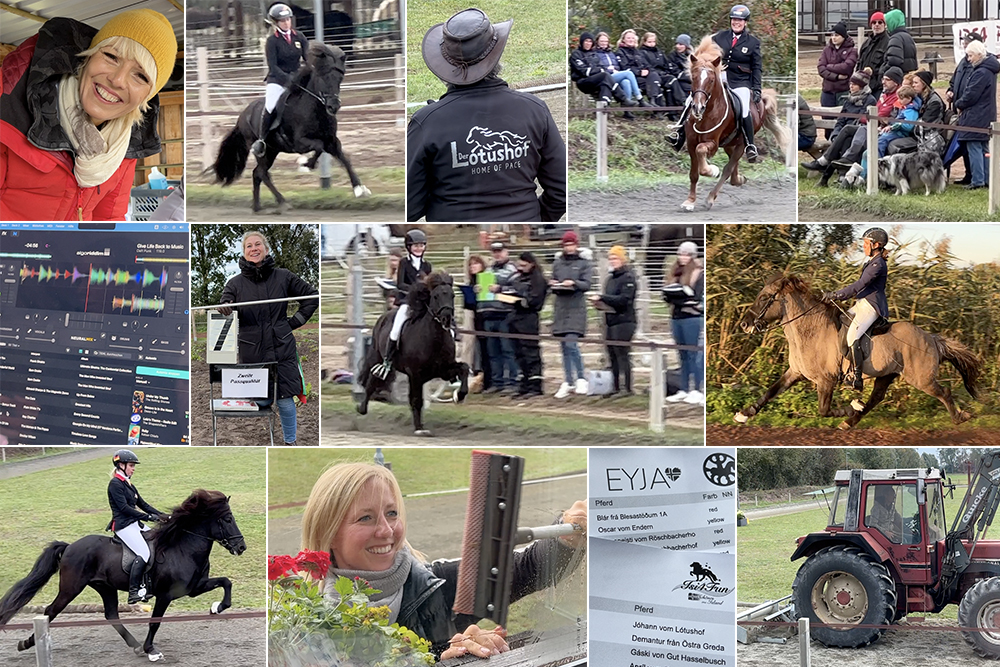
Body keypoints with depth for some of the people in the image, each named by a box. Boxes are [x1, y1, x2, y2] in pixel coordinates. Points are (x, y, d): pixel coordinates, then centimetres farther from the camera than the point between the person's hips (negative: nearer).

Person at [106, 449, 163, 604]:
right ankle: (133, 593, -22)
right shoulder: (115, 484, -9)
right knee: (144, 553, -22)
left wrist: (162, 516, 7)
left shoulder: (128, 485, 19)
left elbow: (143, 504, 19)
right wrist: (148, 517, -19)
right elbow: (124, 507, -17)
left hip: (135, 524, 10)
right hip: (123, 526, -10)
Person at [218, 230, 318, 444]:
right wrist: (225, 310, -24)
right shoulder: (236, 283, 3)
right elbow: (223, 312, 0)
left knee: (285, 401, 1)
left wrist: (296, 321, 5)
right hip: (251, 352, 0)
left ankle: (290, 442, 20)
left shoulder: (283, 277, 2)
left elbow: (312, 296, 12)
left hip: (282, 349, 0)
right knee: (261, 401, -2)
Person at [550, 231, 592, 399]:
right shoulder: (557, 262, 14)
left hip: (576, 307, -5)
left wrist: (574, 283, -25)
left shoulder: (585, 263, 2)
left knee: (571, 343, -15)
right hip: (561, 306, 5)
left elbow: (587, 284, -7)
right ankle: (568, 382, 14)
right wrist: (553, 284, -9)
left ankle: (581, 378, -4)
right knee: (564, 347, 7)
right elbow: (553, 286, 13)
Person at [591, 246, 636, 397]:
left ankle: (627, 388, -6)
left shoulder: (628, 277, -8)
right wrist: (599, 302, 2)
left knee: (622, 354, -9)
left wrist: (602, 298, -18)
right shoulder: (610, 278, 18)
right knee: (613, 356, 9)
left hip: (623, 321, -9)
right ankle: (616, 388, 15)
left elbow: (624, 299, -19)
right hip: (610, 321, 9)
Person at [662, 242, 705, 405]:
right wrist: (683, 298, -8)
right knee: (683, 355, 10)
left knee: (695, 355, -5)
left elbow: (696, 297, -13)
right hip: (677, 317, 7)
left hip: (693, 318, -7)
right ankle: (683, 390, 14)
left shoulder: (699, 273, -4)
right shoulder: (676, 273, 15)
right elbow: (667, 294, 11)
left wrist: (677, 296, -7)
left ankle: (697, 391, -4)